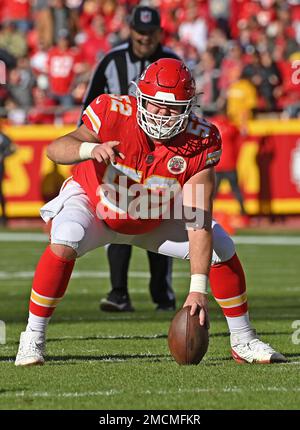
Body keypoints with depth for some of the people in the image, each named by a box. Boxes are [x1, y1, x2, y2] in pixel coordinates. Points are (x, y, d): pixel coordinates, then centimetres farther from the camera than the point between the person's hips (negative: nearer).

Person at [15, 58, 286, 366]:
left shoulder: (200, 143, -28)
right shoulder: (115, 114, -32)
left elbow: (197, 223, -31)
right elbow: (55, 149, -40)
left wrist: (198, 289, -38)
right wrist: (91, 148, -63)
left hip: (155, 219, 3)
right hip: (94, 202, -2)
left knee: (222, 249, -9)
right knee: (64, 245, -32)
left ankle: (243, 342, 12)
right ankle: (33, 338, -17)